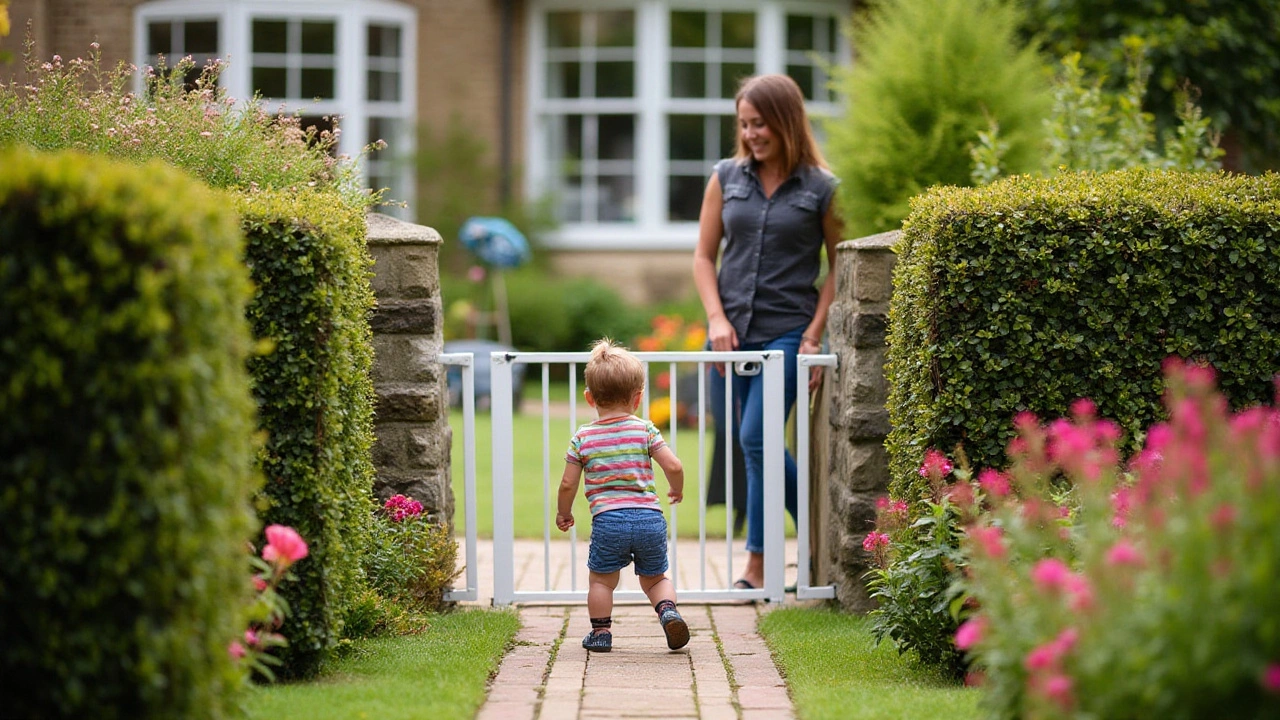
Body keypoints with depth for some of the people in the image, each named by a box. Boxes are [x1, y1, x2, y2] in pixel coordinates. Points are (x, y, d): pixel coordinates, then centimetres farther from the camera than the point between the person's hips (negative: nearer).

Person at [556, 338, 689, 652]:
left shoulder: (583, 438, 5)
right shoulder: (645, 430, 4)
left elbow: (568, 484, 6)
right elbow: (673, 466, -3)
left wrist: (564, 513, 24)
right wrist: (677, 490, 19)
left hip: (607, 520, -1)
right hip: (650, 518, 1)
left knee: (600, 580, 15)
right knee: (654, 578, 16)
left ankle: (601, 631, 11)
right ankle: (668, 609, -8)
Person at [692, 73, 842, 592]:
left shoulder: (821, 188, -3)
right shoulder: (727, 178, 6)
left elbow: (839, 269, 2)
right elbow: (704, 257, 10)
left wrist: (814, 336, -6)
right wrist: (717, 318, -4)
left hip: (786, 332, -4)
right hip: (733, 332, 4)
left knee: (756, 439, -13)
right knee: (761, 447, 8)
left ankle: (756, 564, -5)